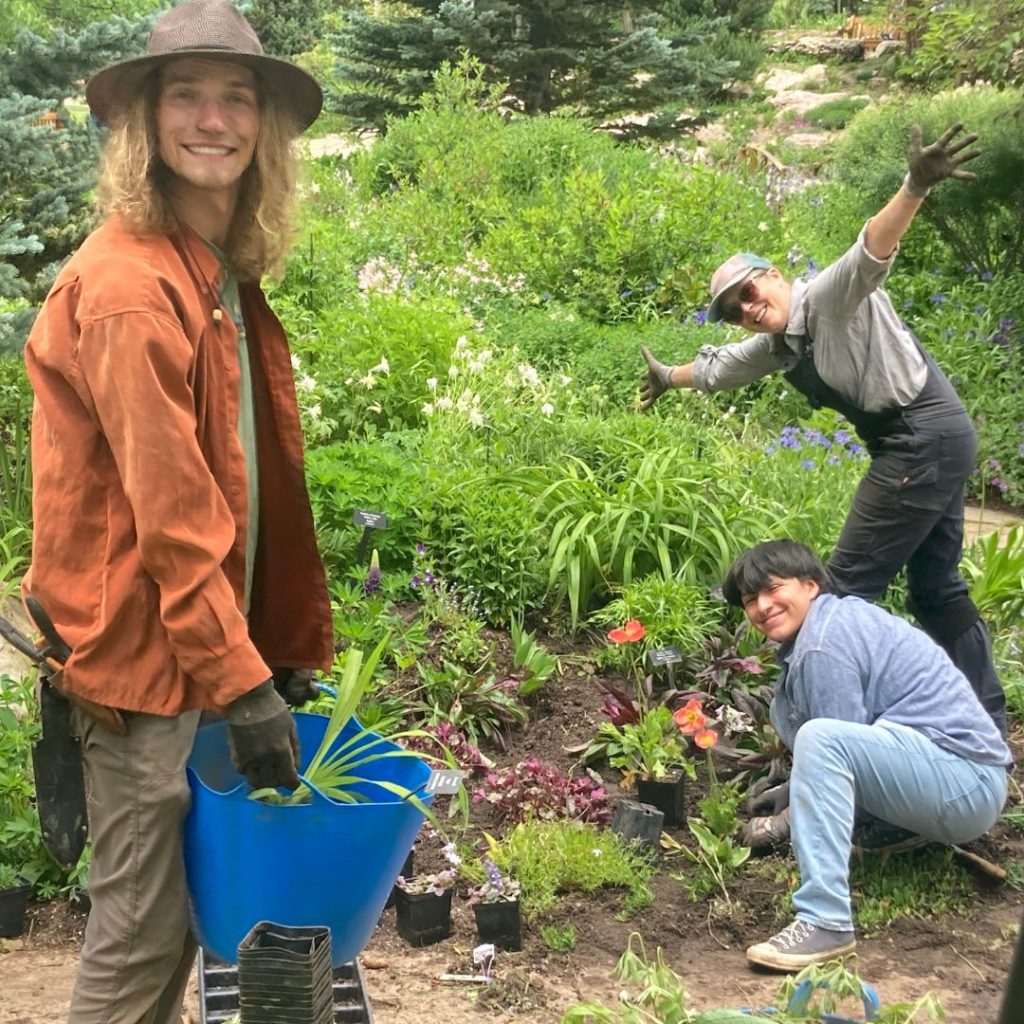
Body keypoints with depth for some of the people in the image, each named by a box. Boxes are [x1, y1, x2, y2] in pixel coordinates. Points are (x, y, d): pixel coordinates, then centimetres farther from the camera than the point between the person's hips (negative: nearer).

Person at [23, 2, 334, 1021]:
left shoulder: (227, 273, 11)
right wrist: (242, 682, -20)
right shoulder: (128, 285, -18)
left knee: (182, 904, 18)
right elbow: (169, 513, -21)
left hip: (203, 642, 9)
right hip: (143, 647, -9)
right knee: (142, 926, 2)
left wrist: (288, 648, 10)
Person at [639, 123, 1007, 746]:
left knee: (850, 582, -5)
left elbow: (873, 249, -30)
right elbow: (717, 368, 35)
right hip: (932, 442, 10)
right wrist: (670, 378, 51)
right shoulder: (776, 347, 15)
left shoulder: (831, 297, -10)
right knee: (937, 588, 15)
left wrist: (916, 187, -47)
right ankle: (987, 718, 23)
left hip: (925, 438, -10)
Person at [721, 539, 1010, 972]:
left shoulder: (824, 643, -15)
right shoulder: (842, 614, 15)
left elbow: (828, 746, -15)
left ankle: (825, 923, -32)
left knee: (820, 739, -34)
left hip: (966, 785, -11)